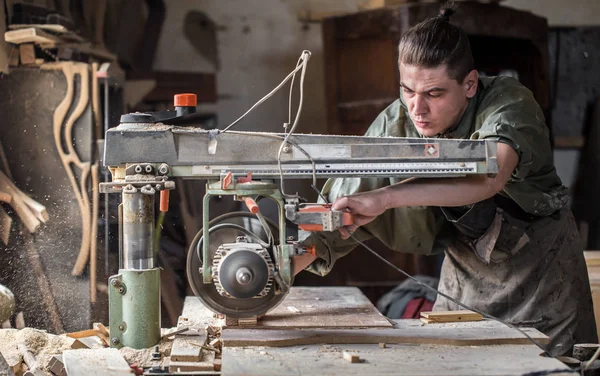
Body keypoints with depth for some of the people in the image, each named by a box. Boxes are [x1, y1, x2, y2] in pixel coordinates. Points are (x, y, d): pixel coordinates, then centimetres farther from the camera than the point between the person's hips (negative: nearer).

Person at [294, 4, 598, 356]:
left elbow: (490, 176, -46)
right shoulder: (395, 125, -13)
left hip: (542, 273, -3)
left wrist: (384, 197, -54)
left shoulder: (509, 102, -24)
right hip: (466, 279, 4)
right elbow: (338, 215, -12)